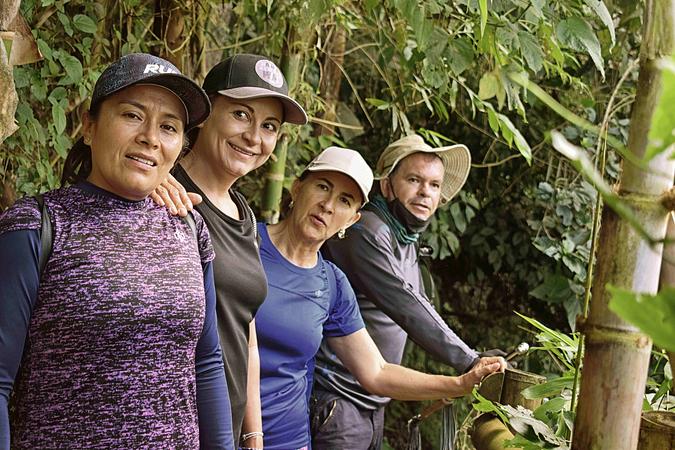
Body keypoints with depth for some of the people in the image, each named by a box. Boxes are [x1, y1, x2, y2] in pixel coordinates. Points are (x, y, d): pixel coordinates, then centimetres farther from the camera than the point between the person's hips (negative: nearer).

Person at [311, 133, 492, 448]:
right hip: (335, 403, -9)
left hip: (374, 406, 9)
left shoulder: (407, 243, 14)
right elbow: (406, 308, -24)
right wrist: (470, 363, -25)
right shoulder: (367, 232, -17)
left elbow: (420, 308, 18)